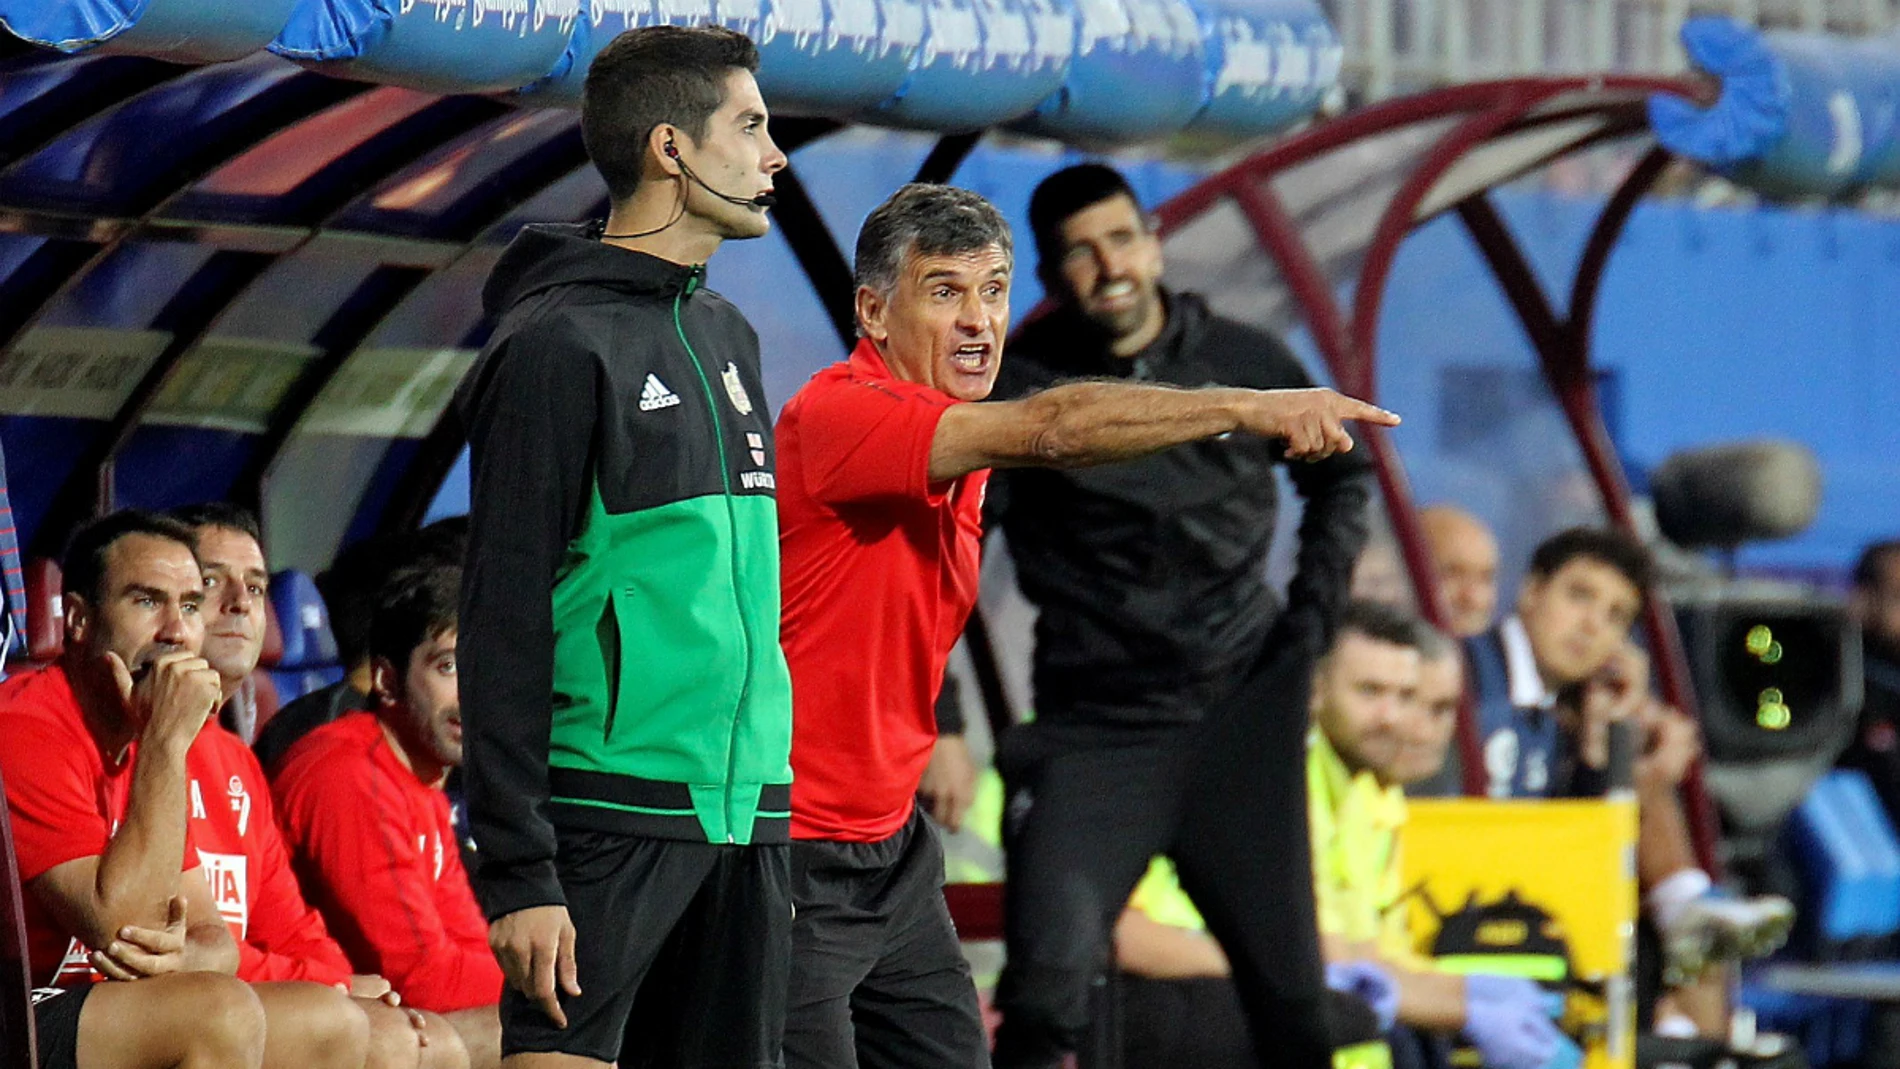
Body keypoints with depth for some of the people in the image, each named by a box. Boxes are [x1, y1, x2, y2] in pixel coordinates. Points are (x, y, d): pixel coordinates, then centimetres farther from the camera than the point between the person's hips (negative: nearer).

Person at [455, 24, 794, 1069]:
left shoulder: (727, 335, 18)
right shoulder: (560, 344, -8)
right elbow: (503, 621, -11)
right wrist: (517, 870, -17)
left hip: (744, 815, 8)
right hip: (608, 816, -8)